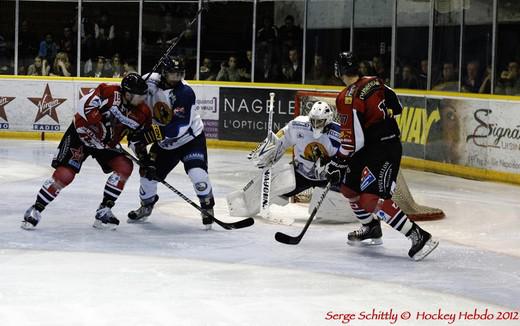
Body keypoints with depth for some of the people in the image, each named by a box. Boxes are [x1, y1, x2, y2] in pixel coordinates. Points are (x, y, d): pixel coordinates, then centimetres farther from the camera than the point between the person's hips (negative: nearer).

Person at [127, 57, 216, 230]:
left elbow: (179, 127, -33)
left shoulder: (185, 92, -27)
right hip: (164, 143, 5)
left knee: (197, 173, -23)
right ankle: (146, 206, 32)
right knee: (148, 172, 3)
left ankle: (208, 207, 1)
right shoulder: (151, 83, -11)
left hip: (190, 139, -5)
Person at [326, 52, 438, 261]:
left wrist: (337, 163, -9)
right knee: (348, 186, 20)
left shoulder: (348, 98, -18)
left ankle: (419, 237, -20)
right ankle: (372, 230, 36)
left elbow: (352, 140, -19)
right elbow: (396, 107, 18)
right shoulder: (374, 83, 5)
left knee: (373, 200, -18)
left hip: (383, 151, -10)